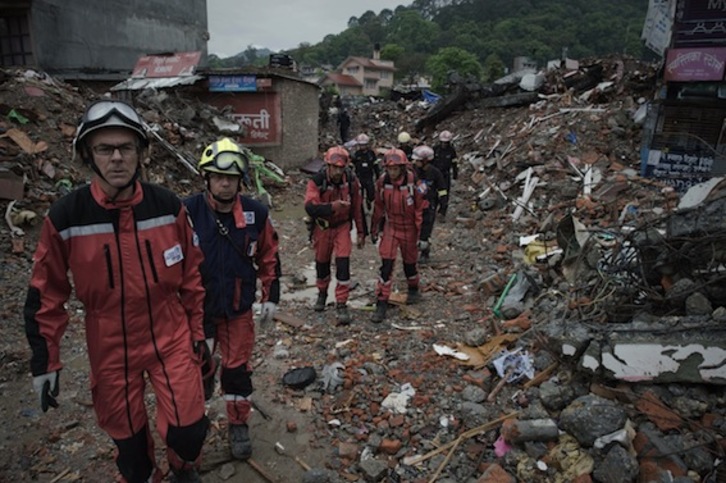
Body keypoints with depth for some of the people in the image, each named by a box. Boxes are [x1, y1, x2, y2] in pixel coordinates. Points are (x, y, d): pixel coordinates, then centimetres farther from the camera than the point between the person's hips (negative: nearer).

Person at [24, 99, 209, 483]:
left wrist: (197, 331, 6)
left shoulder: (168, 207, -10)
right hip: (110, 350, 0)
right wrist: (44, 361, 0)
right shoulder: (65, 217, -13)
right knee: (128, 437, 16)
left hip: (171, 338, 0)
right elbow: (46, 294, -2)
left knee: (188, 431, 4)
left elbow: (190, 275, 1)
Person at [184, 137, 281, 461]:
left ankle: (239, 426, 35)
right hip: (197, 309, -1)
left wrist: (271, 297, 5)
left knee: (237, 369, 13)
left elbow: (268, 257, 5)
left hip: (239, 310, 1)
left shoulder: (256, 213, -8)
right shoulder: (188, 212, -15)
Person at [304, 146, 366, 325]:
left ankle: (341, 305, -3)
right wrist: (331, 207, -50)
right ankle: (322, 294, 43)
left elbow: (358, 207, -1)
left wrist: (361, 232, 3)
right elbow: (310, 207, -34)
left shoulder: (352, 181, -13)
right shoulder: (316, 182, -21)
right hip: (322, 227, 0)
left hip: (342, 226, 0)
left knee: (343, 263, -12)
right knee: (322, 262, 16)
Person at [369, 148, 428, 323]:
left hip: (409, 229, -1)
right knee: (386, 264, -7)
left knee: (409, 261, 16)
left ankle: (413, 290, 45)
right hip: (390, 227, 2)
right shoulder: (382, 182, -9)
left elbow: (421, 209, -13)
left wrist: (422, 235, -12)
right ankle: (382, 303, -1)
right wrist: (374, 229, 9)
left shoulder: (414, 182, -19)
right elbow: (378, 207, 3)